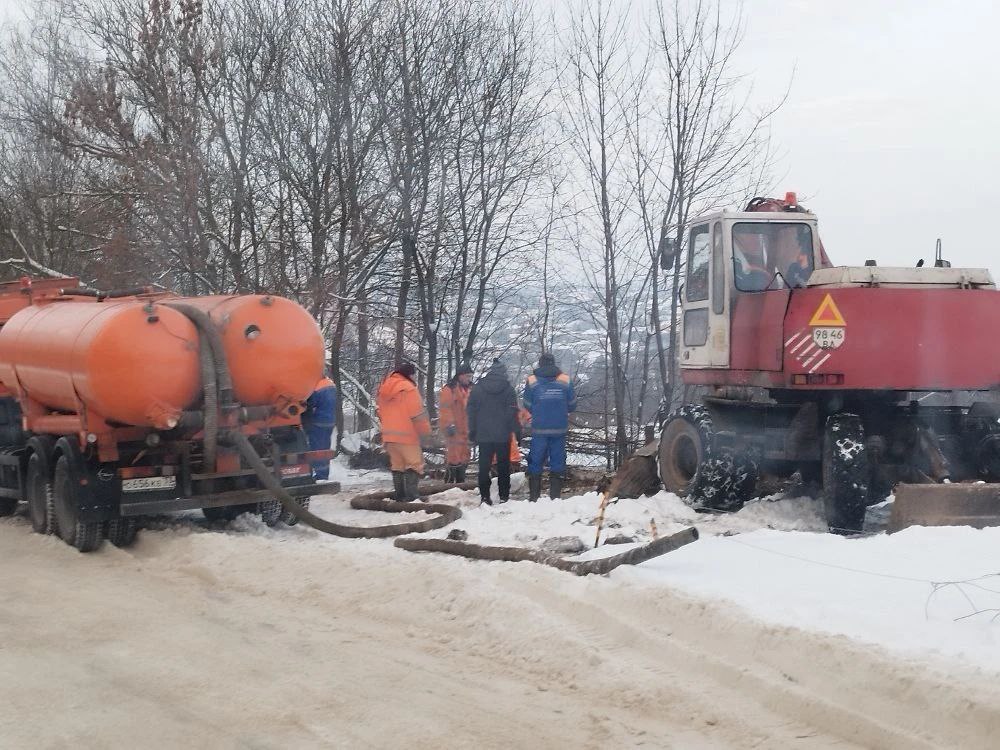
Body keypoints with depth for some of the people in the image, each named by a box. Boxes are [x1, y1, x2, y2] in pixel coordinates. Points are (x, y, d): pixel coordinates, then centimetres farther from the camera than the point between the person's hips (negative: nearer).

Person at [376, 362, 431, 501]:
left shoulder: (383, 389, 11)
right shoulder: (408, 388, -14)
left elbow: (381, 413, 18)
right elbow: (418, 414, -15)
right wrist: (425, 431, -5)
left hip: (389, 435, 8)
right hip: (407, 435, -7)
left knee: (397, 465, 14)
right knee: (414, 464, -4)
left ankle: (400, 495, 15)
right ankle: (412, 495, -13)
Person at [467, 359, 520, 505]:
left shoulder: (477, 387, 2)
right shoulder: (508, 388, -5)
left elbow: (471, 410, 4)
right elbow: (512, 412, -6)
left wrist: (472, 430, 10)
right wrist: (517, 430, 0)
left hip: (483, 434, 2)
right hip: (503, 435, -2)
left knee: (484, 466, 6)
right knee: (503, 466, 7)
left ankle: (484, 496, 1)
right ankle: (504, 496, 6)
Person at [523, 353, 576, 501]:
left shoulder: (532, 380, -2)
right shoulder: (565, 380, 0)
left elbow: (528, 406, 3)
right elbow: (572, 405, 5)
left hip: (539, 429, -1)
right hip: (559, 429, 1)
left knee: (535, 463, 6)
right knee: (557, 463, 6)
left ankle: (534, 497, 4)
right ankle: (555, 496, 3)